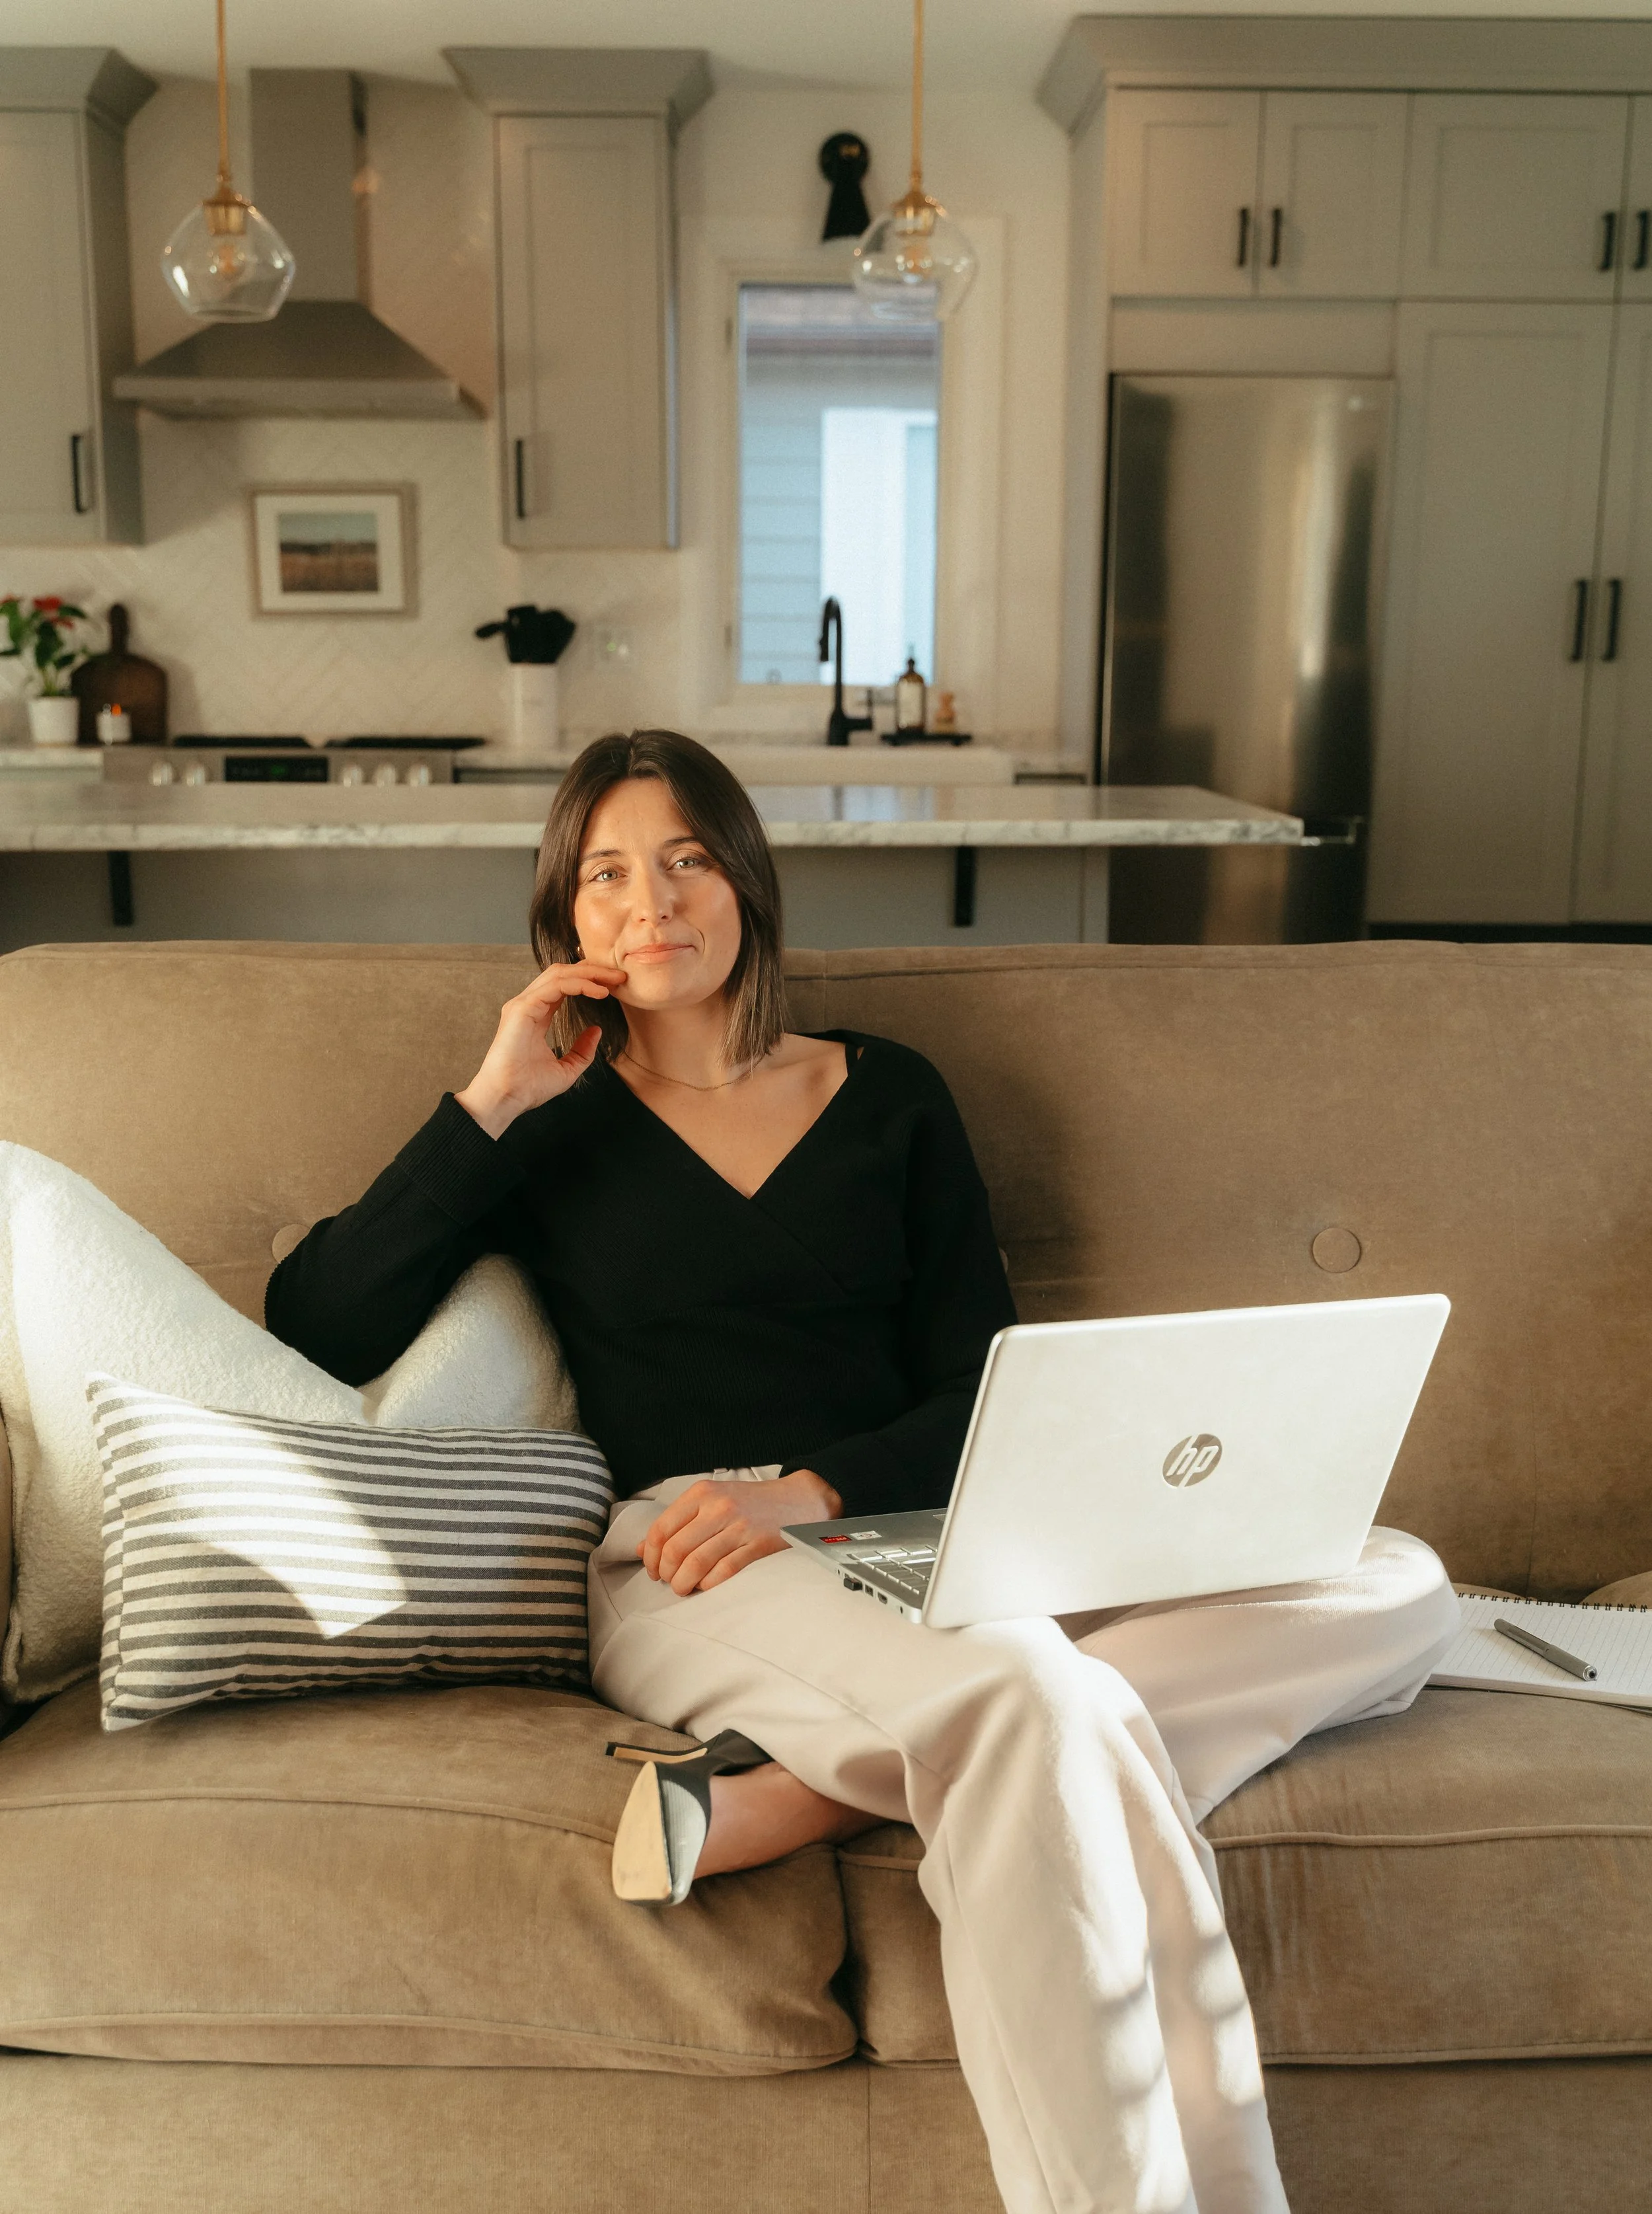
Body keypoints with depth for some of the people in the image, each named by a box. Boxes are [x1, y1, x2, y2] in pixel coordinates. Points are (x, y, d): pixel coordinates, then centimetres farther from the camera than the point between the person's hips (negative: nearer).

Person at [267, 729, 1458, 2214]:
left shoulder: (887, 1097, 17)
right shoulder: (558, 1127, 15)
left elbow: (984, 1395, 10)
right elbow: (315, 1333, 4)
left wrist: (810, 1486, -9)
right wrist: (489, 1103, -1)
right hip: (687, 1576, -4)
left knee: (1396, 1589, -20)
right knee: (1042, 1702, -37)